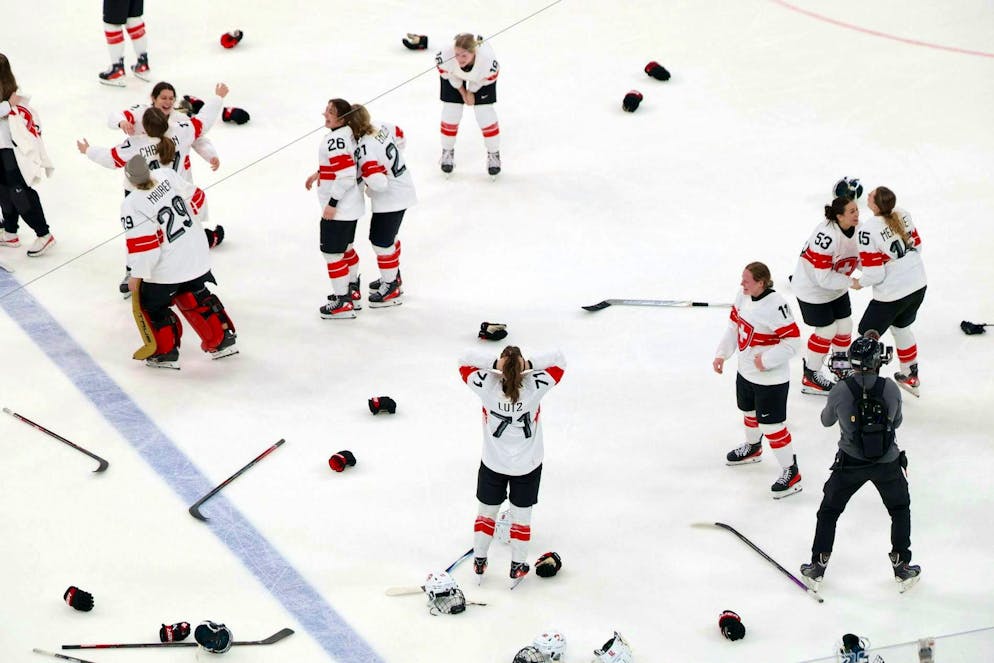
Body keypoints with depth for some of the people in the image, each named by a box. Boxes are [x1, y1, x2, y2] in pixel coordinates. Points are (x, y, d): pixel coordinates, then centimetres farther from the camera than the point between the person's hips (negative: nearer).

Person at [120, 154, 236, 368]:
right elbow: (194, 197, 4)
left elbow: (142, 246, -22)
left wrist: (137, 276, -9)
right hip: (197, 256, 6)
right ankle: (223, 340, 30)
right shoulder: (167, 175, -11)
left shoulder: (132, 206, -24)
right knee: (197, 297, 25)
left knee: (152, 304, 17)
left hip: (167, 268, -6)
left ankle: (166, 352, 20)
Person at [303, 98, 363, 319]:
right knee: (345, 248, 24)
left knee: (332, 252, -3)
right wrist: (319, 174, 22)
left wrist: (332, 203, -22)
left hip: (339, 208, -10)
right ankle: (350, 291, 38)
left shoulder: (336, 140, -25)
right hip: (351, 205, 10)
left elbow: (346, 175, -28)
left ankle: (343, 303, 2)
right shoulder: (348, 133, 5)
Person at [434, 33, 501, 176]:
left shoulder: (487, 58, -45)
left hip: (481, 79, -1)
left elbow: (489, 77, -20)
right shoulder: (446, 55, -42)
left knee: (485, 113, -4)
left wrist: (471, 91, -8)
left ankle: (494, 154, 19)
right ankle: (447, 152, 24)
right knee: (451, 111, -1)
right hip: (453, 75, 1)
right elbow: (448, 73, -17)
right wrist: (462, 91, -7)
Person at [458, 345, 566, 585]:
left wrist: (494, 363, -25)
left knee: (486, 511, 21)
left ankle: (479, 562, 33)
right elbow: (558, 359, -16)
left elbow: (466, 360, -16)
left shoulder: (487, 386, -26)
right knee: (522, 515, 18)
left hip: (493, 464, 0)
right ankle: (517, 567, 30)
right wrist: (529, 364, -25)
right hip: (528, 466, 0)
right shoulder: (535, 386, -26)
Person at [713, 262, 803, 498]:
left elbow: (793, 340, -27)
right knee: (748, 411, 29)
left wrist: (767, 360, -24)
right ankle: (752, 448, 56)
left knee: (771, 425, -4)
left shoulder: (775, 306, -30)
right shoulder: (744, 296, -5)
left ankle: (791, 472, 9)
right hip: (746, 371, 9)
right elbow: (734, 325, 9)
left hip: (770, 379, -9)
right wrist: (722, 354, 4)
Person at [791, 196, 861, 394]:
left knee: (844, 325, 12)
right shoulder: (827, 235, -35)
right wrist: (851, 282, -29)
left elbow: (858, 258, 5)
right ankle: (810, 377, 13)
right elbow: (823, 277, -33)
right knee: (827, 330, -2)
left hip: (837, 286, 8)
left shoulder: (854, 229, -10)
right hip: (812, 287, -8)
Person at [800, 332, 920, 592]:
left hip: (850, 463, 0)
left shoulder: (840, 391, -16)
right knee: (900, 509, 25)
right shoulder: (891, 389, -14)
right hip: (888, 463, 1)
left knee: (829, 510, 20)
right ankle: (902, 567, 28)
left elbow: (826, 420, 3)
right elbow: (896, 422, 3)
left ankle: (817, 567, 22)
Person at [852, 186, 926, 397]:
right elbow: (916, 246, 8)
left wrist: (859, 283, -1)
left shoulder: (868, 231, -24)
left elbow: (874, 274, -21)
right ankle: (911, 377, 45)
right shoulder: (903, 215, -5)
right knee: (901, 327, 31)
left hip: (892, 293, -7)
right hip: (918, 286, 7)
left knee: (867, 335, 13)